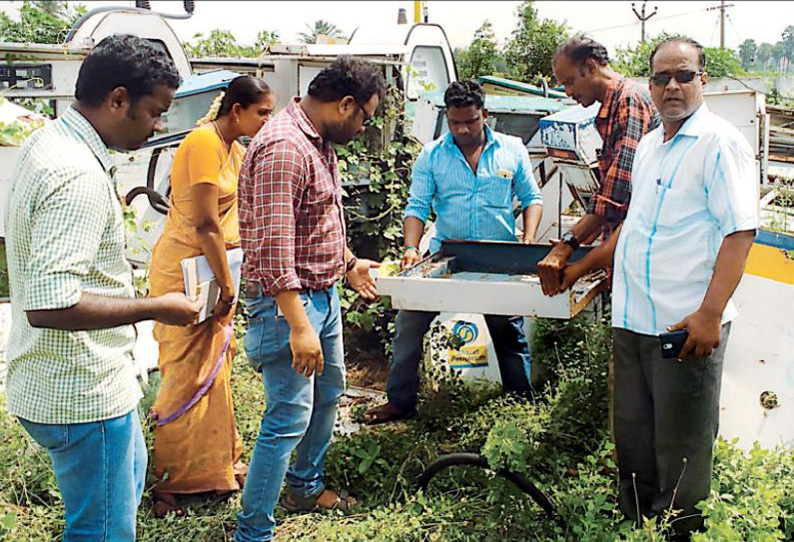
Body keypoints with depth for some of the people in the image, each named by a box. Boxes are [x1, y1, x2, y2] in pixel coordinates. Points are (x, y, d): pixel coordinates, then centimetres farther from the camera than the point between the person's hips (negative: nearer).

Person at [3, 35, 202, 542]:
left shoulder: (49, 141, 7)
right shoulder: (78, 177, -27)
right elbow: (50, 305, -33)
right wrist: (156, 308, -23)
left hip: (59, 381, 10)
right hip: (82, 394, -10)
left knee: (129, 478, 30)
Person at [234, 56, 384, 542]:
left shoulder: (321, 142, 9)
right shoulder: (284, 149, -24)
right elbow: (273, 248, -29)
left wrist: (349, 263, 24)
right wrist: (298, 326, -30)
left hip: (324, 292, 11)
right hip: (289, 300, -11)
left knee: (328, 392, 23)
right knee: (290, 415, -6)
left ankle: (306, 487, 43)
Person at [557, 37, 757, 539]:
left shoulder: (720, 143, -8)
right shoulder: (649, 146, 17)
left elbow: (740, 232, -15)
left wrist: (710, 315, -23)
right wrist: (581, 268, 28)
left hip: (685, 326, -8)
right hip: (632, 319, 8)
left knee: (680, 450, 2)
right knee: (633, 438, 15)